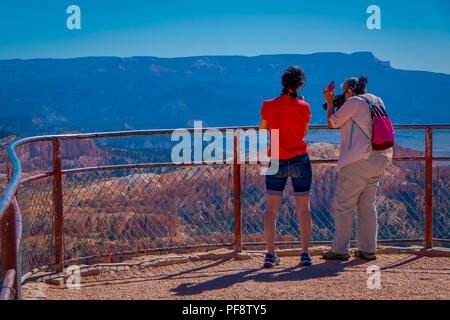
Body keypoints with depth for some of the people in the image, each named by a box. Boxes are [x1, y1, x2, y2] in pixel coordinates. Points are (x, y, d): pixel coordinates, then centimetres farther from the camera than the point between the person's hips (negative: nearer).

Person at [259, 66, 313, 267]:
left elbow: (262, 130, 7)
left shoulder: (268, 106, -6)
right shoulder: (304, 107, -7)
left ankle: (270, 254, -6)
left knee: (271, 209, 4)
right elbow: (304, 133, 7)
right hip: (300, 160, 0)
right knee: (304, 208, 8)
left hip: (276, 162, 0)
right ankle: (305, 253, 4)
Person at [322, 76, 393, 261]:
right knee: (367, 206, 12)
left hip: (358, 161, -8)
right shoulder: (377, 102, 17)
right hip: (379, 160, 8)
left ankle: (340, 250, -1)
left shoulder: (354, 102, -7)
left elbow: (333, 122, 3)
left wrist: (330, 102, 16)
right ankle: (368, 250, 12)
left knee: (343, 205, -2)